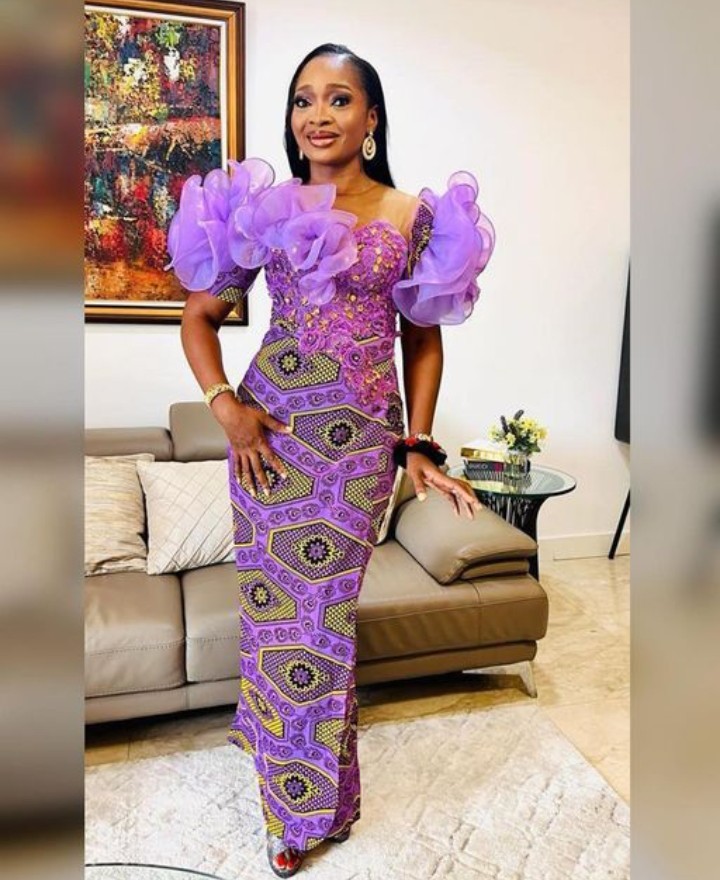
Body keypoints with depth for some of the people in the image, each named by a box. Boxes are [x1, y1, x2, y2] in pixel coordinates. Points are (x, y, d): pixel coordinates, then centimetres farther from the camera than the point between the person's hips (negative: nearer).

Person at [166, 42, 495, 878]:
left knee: (324, 612, 6)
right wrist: (222, 403, -7)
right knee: (275, 605, 9)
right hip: (270, 430, 2)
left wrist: (418, 445, 1)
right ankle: (299, 804, 38)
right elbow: (199, 314, 8)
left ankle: (316, 801, 34)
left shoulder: (415, 215, 4)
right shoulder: (260, 206, 5)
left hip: (361, 438, -1)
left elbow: (423, 337, 7)